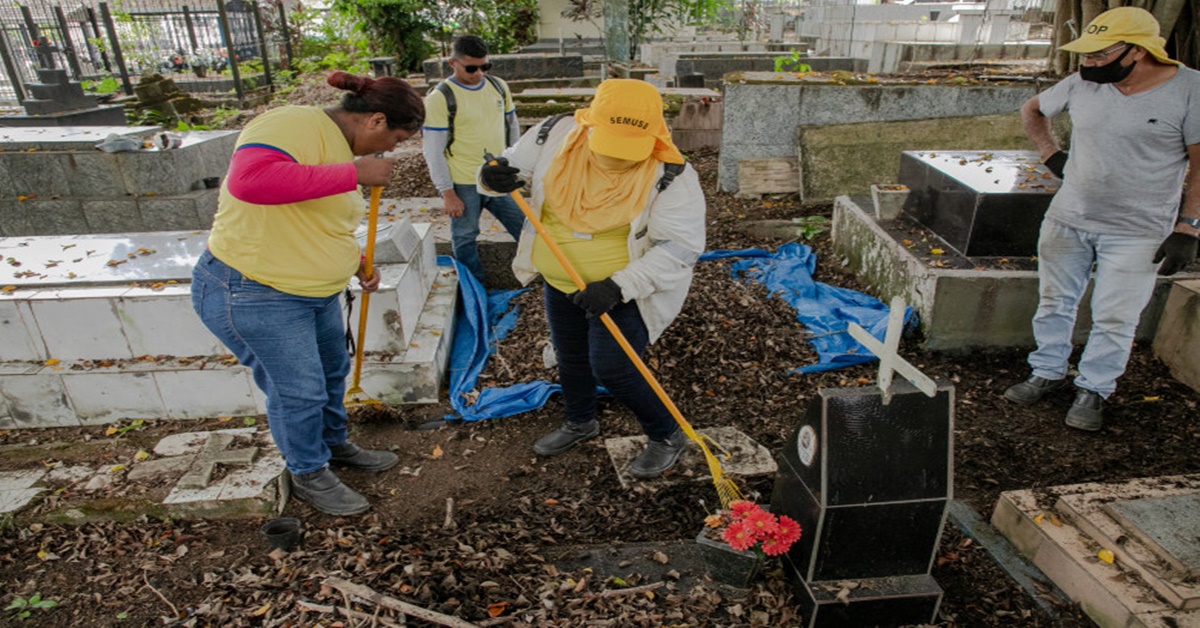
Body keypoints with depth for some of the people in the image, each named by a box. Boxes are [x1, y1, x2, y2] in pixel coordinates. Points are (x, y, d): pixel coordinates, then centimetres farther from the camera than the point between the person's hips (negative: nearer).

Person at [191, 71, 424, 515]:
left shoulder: (339, 145, 7)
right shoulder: (296, 127, -24)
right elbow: (249, 178, -45)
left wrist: (356, 264, 8)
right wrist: (353, 174, -39)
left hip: (314, 291, 10)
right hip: (251, 295, -10)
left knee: (332, 370, 23)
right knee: (298, 391, 5)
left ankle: (334, 444, 48)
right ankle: (309, 476, 30)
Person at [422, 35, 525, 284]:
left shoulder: (499, 87, 5)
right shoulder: (440, 98, -11)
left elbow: (512, 128, 17)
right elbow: (433, 151, -11)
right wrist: (447, 193, -14)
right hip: (464, 186, -4)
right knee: (465, 240, 10)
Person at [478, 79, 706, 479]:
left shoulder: (670, 176, -26)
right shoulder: (557, 135, -14)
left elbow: (680, 247, -27)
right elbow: (512, 165, -2)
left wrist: (619, 287, -36)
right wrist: (492, 177, -28)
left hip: (627, 289, -5)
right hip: (561, 281, 6)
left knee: (611, 369, -8)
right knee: (570, 355, 21)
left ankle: (667, 437, 19)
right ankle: (579, 422, 50)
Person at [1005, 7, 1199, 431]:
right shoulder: (1083, 84, -1)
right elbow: (1032, 110, 18)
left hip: (1136, 232, -4)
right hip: (1068, 219, 4)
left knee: (1114, 319, 4)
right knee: (1054, 303, 12)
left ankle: (1093, 390, 20)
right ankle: (1048, 373, 29)